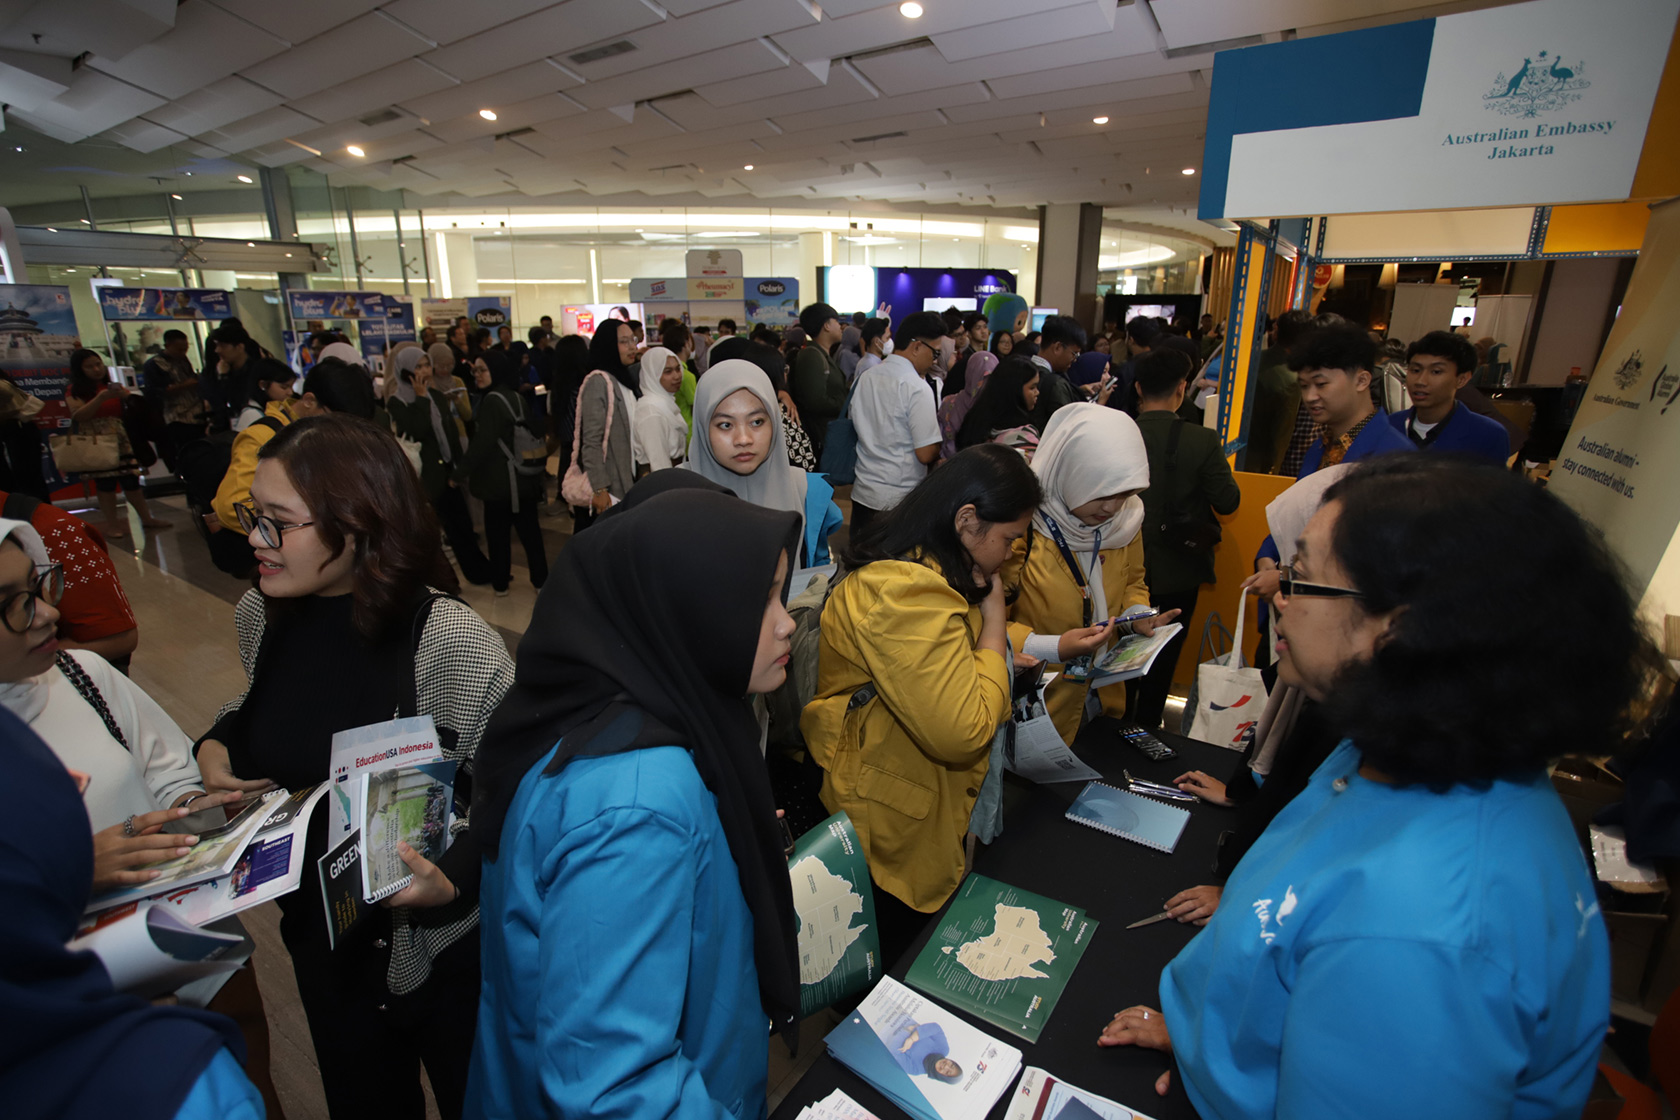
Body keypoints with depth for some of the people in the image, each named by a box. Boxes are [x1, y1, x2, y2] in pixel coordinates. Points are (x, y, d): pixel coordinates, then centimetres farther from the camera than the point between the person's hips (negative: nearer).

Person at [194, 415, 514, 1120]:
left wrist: (449, 882, -35)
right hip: (319, 934, 6)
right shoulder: (260, 615, -7)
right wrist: (217, 744, -5)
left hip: (439, 941, -5)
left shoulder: (449, 639, -28)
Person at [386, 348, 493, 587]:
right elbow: (418, 432, -23)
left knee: (462, 525, 7)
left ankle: (477, 570, 17)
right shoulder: (397, 403, -8)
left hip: (446, 471, 5)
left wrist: (457, 468, 1)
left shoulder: (437, 396, 9)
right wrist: (421, 399, -17)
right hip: (425, 476, -5)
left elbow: (452, 432, 9)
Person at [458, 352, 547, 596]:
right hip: (524, 478, 8)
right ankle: (540, 579, 13)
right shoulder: (516, 397, 11)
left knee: (497, 532, 4)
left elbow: (482, 442, -19)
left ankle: (500, 582, 13)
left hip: (501, 481, -7)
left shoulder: (492, 400, -15)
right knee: (528, 529, 10)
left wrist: (461, 473, -13)